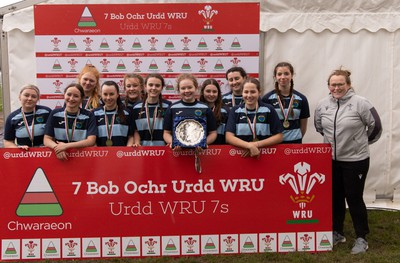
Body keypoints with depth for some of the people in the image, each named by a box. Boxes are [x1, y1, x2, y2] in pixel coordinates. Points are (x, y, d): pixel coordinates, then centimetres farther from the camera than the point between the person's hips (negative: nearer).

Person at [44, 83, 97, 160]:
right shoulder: (55, 114, 5)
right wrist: (57, 147, -18)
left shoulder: (89, 116, 0)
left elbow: (91, 141, -10)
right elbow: (46, 139, 3)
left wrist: (66, 146, -19)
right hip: (59, 157, 1)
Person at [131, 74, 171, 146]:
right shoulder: (136, 108, 6)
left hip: (163, 147, -1)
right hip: (143, 148, 2)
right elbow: (135, 130, 9)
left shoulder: (168, 106, 1)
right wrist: (137, 143, -7)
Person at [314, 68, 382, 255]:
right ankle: (337, 233, 31)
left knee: (354, 198, 1)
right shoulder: (323, 105, 0)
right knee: (335, 197, 14)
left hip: (356, 160, -5)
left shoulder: (360, 103, -14)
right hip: (331, 160, 5)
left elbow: (375, 127, -6)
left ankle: (361, 238, 17)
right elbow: (318, 125, 18)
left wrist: (362, 142, 7)